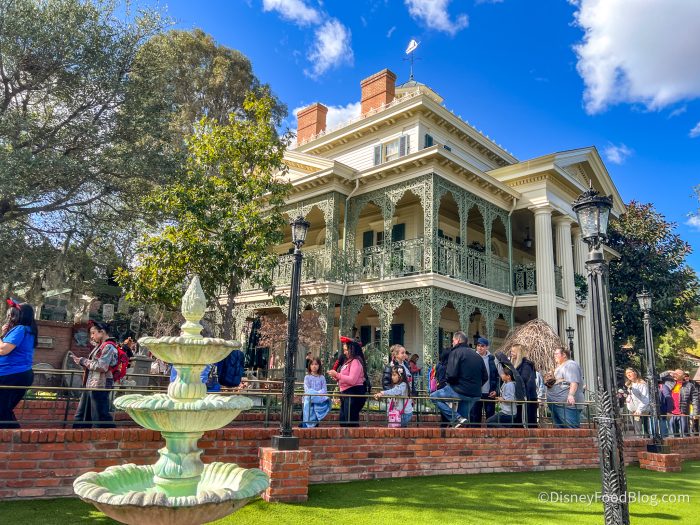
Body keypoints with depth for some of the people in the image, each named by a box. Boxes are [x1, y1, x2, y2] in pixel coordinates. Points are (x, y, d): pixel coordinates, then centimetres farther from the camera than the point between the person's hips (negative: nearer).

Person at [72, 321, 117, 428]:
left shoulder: (108, 347, -11)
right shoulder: (99, 346, 18)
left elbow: (101, 366, -20)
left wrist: (83, 361, -11)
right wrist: (82, 362, 5)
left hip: (99, 386, -10)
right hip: (89, 385, 10)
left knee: (100, 417, -6)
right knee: (81, 416, 15)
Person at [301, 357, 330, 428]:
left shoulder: (322, 377, 7)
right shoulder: (307, 377, 2)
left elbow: (324, 390, 1)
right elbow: (307, 390, -6)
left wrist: (318, 393, -17)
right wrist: (317, 393, -16)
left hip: (319, 400, 2)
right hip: (309, 400, -2)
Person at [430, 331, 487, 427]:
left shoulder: (456, 352, -6)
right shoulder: (477, 355, 15)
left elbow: (451, 374, -17)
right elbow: (485, 377, 14)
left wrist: (449, 383, 3)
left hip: (460, 391, -7)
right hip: (475, 396, 7)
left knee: (434, 397, 6)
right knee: (463, 417, 21)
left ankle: (457, 418, -7)